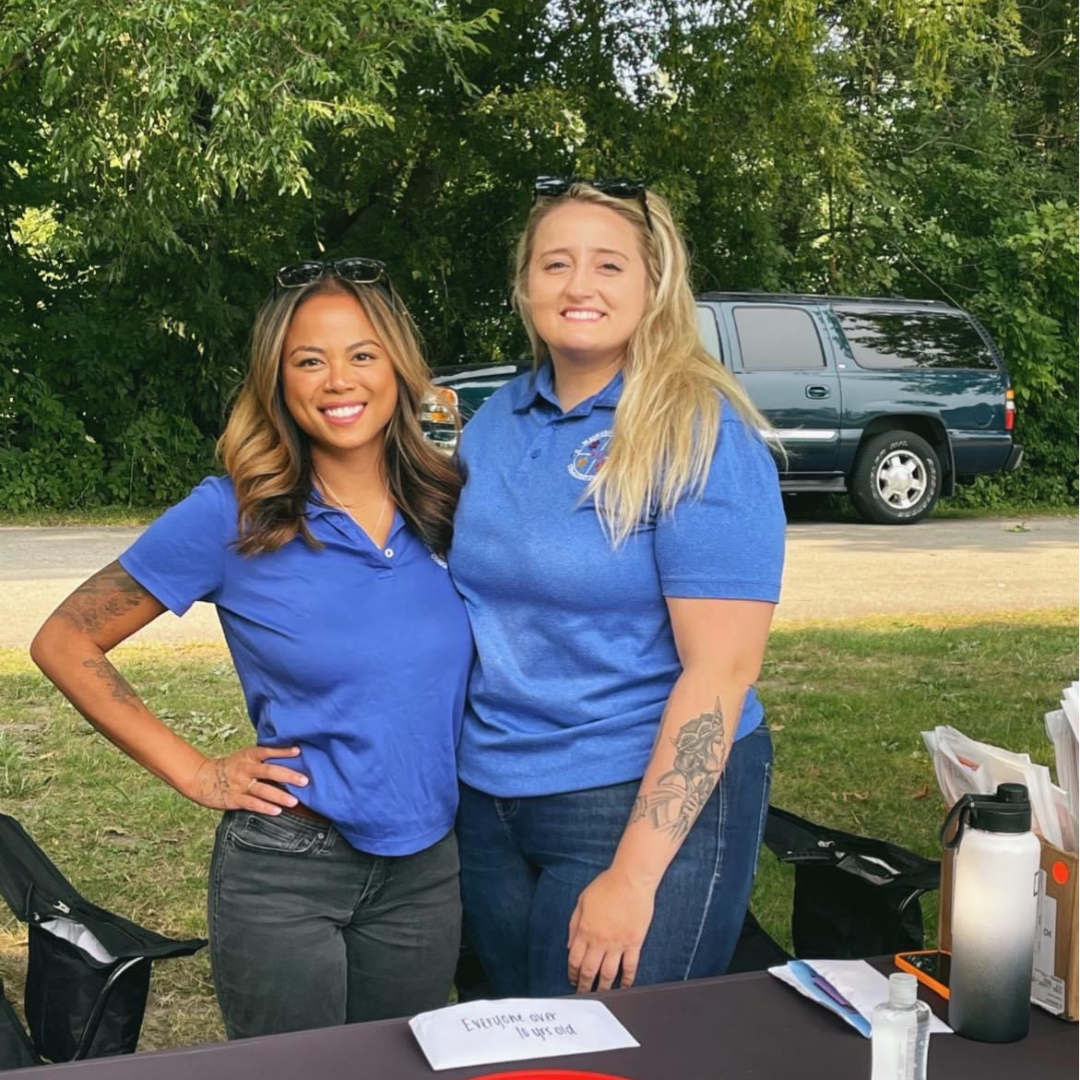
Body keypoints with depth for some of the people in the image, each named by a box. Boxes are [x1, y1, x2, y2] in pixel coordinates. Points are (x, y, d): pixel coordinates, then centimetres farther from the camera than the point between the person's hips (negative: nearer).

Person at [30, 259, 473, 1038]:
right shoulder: (232, 516, -11)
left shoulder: (449, 505, -1)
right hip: (285, 867, -4)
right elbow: (65, 642, -6)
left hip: (427, 868, 4)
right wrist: (195, 773, -9)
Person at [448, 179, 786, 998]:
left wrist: (634, 876, -22)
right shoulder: (495, 421, 5)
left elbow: (722, 668, -19)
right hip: (490, 799, 6)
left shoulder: (702, 437, -14)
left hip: (651, 802, -6)